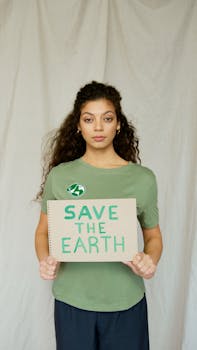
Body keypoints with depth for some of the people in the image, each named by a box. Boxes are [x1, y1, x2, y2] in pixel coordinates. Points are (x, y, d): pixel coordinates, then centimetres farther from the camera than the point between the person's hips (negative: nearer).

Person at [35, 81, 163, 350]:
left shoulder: (143, 178, -3)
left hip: (126, 302, 0)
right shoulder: (59, 175, -3)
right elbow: (43, 231, 6)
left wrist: (151, 260, -14)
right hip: (72, 300, 0)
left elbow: (153, 235, 7)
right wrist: (45, 260, -13)